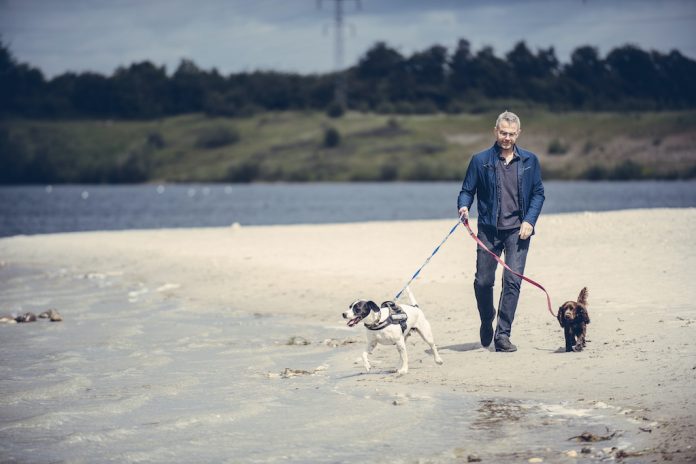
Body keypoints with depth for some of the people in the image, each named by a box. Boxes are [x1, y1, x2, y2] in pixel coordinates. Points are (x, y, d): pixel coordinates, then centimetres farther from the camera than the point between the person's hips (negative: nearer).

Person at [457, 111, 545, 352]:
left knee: (512, 281, -9)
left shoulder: (529, 160, 7)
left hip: (518, 230, 0)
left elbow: (538, 193, 8)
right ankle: (487, 321, 29)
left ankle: (503, 335, -5)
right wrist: (463, 207, -16)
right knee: (483, 281, 1)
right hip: (489, 230, 0)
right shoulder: (480, 160, 4)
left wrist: (529, 220, -5)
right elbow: (467, 190, 5)